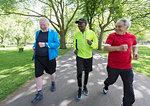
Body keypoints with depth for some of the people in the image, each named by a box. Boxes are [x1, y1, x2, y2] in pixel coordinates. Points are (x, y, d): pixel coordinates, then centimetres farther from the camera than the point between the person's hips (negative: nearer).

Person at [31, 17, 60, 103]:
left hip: (49, 57, -3)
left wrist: (45, 44, -22)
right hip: (38, 58, 4)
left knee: (51, 72, 15)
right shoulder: (38, 33, 11)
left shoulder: (53, 33, -4)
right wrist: (34, 47, 1)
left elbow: (57, 44, -12)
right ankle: (40, 94, 17)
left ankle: (53, 83, 47)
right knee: (38, 75, 1)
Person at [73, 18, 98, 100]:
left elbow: (96, 45, -5)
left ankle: (85, 86, 39)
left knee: (87, 73, 15)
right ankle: (79, 89, 20)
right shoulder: (76, 34, -5)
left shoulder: (92, 33, -10)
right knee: (79, 73, -5)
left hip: (89, 57, 0)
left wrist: (91, 43, -27)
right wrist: (75, 49, -5)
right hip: (80, 57, 0)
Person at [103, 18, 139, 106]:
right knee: (112, 80, 18)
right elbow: (105, 48, -18)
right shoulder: (112, 36, -8)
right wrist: (119, 48, -32)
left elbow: (135, 46, 21)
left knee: (129, 86, 6)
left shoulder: (132, 36, 4)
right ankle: (106, 85, 55)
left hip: (127, 66, 3)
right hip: (113, 66, -2)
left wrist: (135, 52, -1)